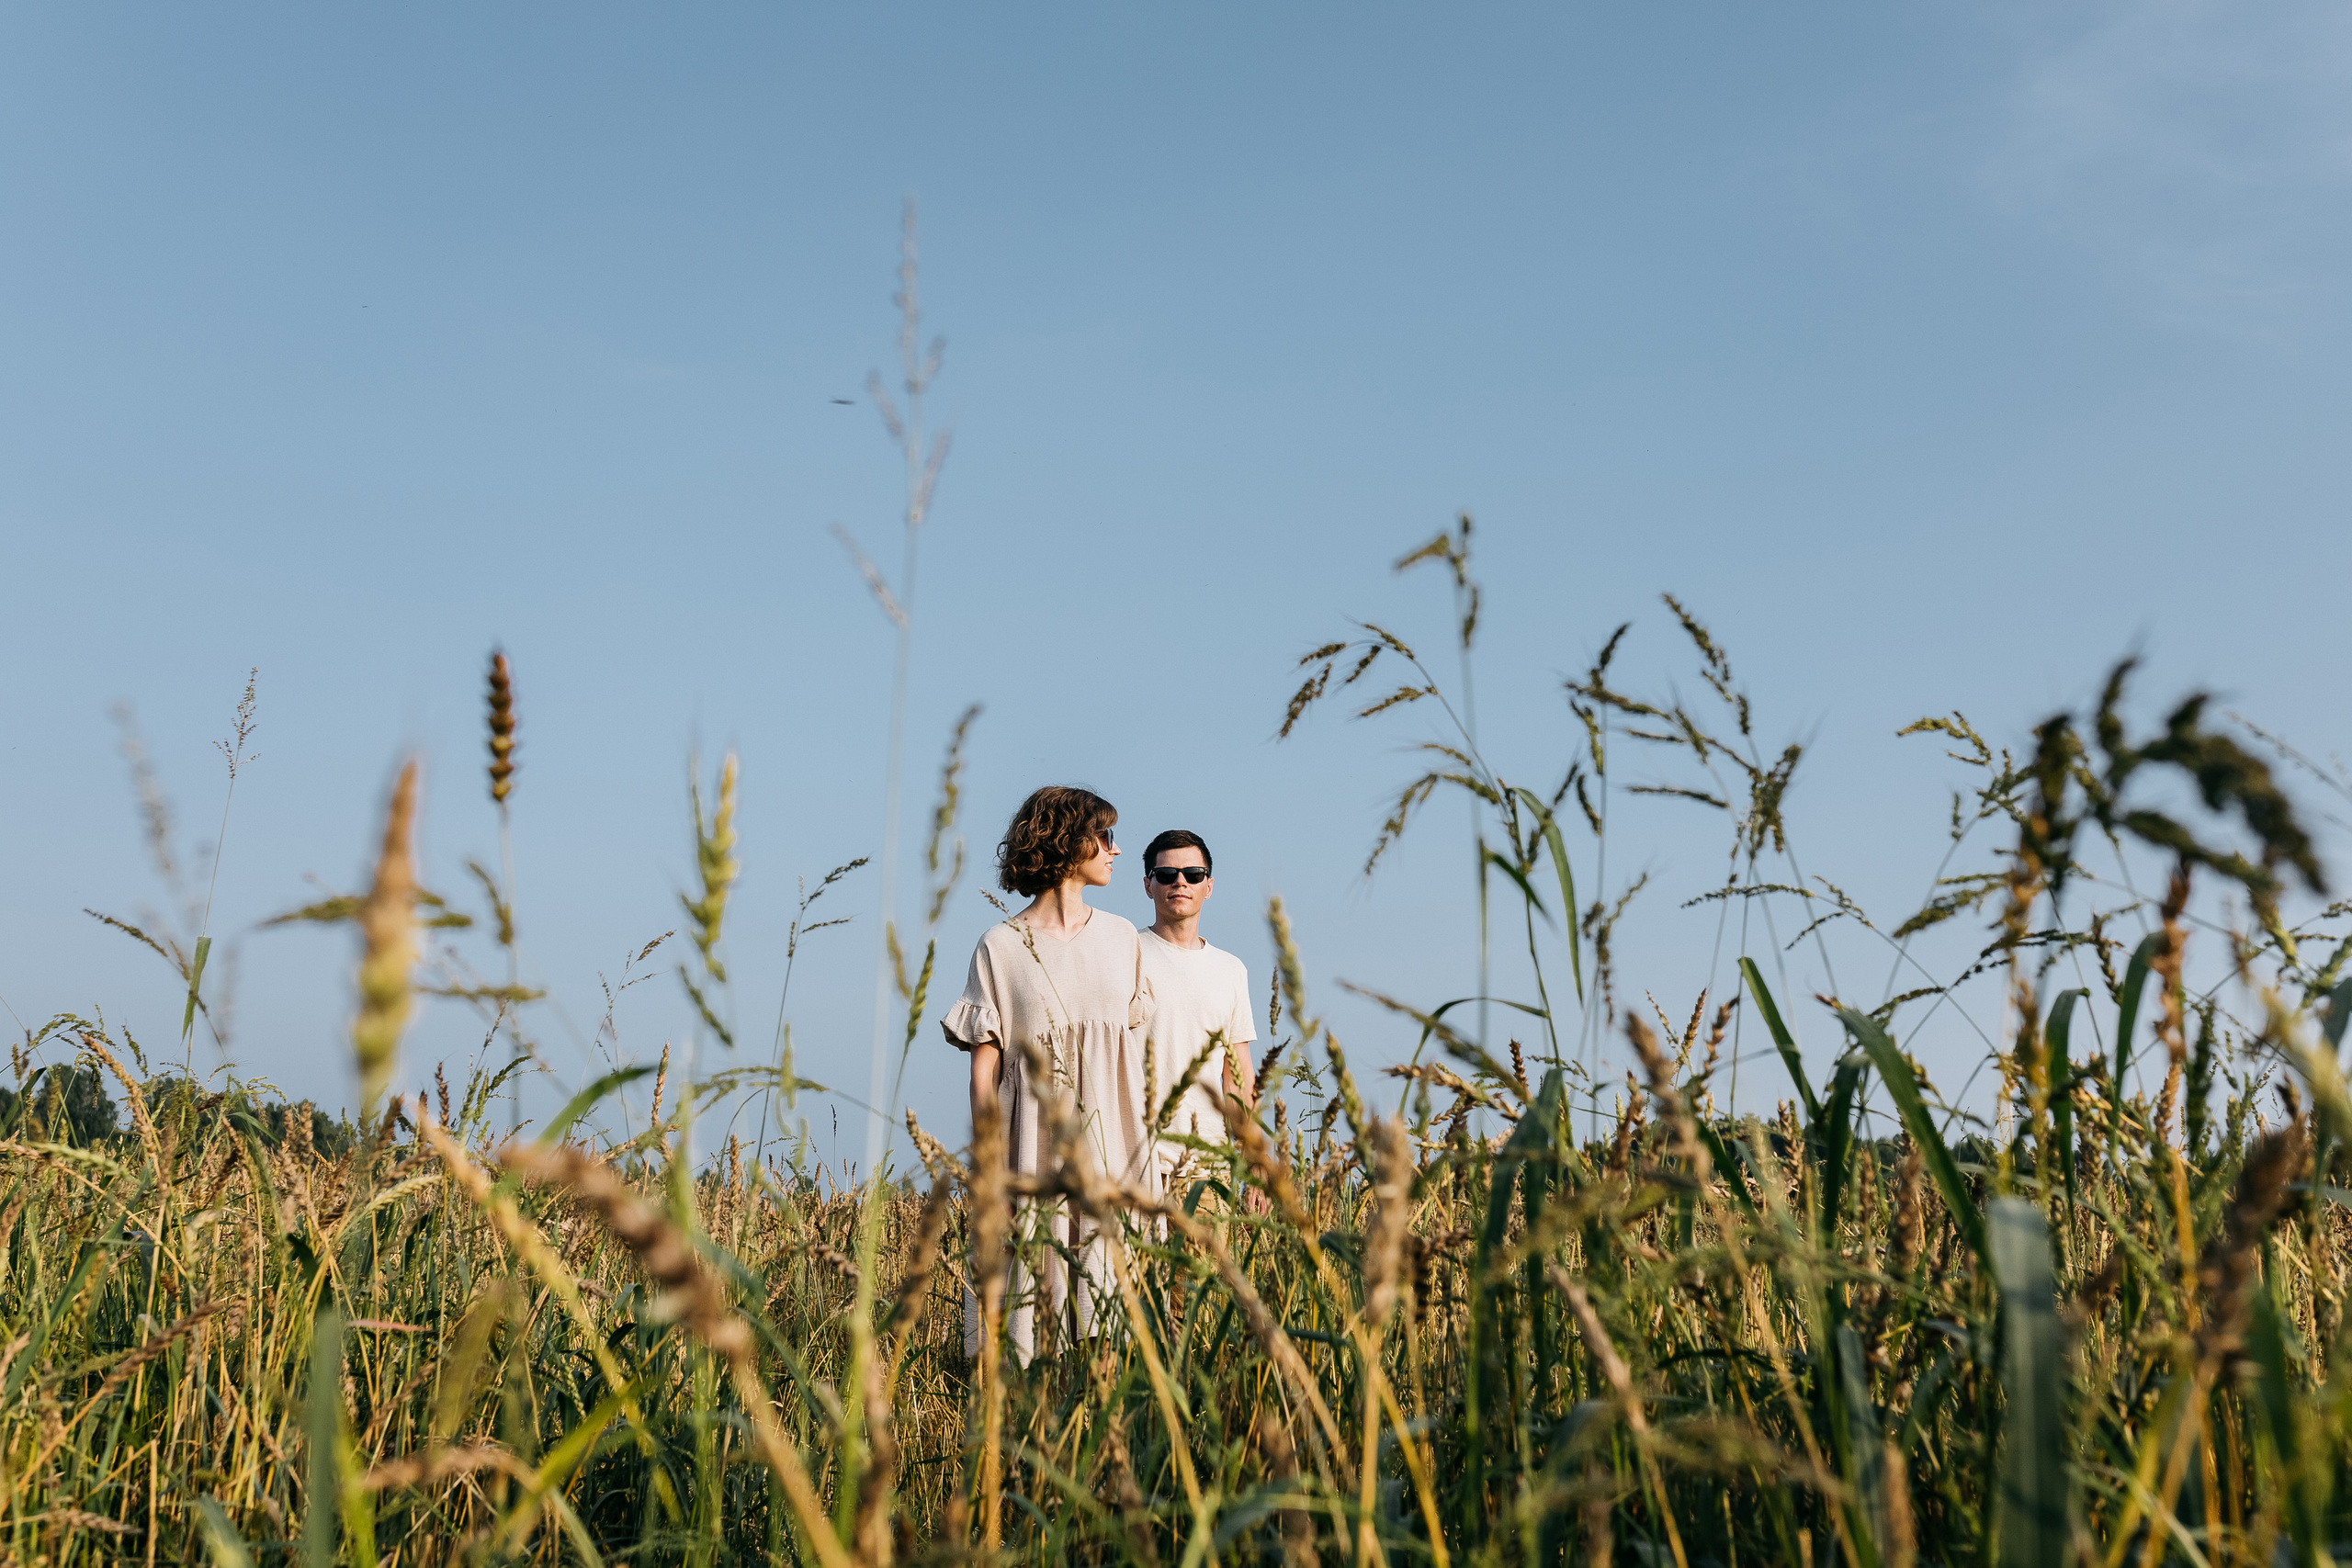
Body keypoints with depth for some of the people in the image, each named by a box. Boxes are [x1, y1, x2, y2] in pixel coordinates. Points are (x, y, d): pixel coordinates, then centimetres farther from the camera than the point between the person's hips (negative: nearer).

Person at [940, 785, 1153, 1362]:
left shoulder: (1121, 938, 11)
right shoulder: (1001, 946, 0)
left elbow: (1136, 1050, 14)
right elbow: (983, 1069, 0)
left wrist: (1146, 1140, 10)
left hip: (1113, 1140, 3)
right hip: (1033, 1139, -3)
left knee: (1109, 1288, -1)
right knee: (1027, 1275, -3)